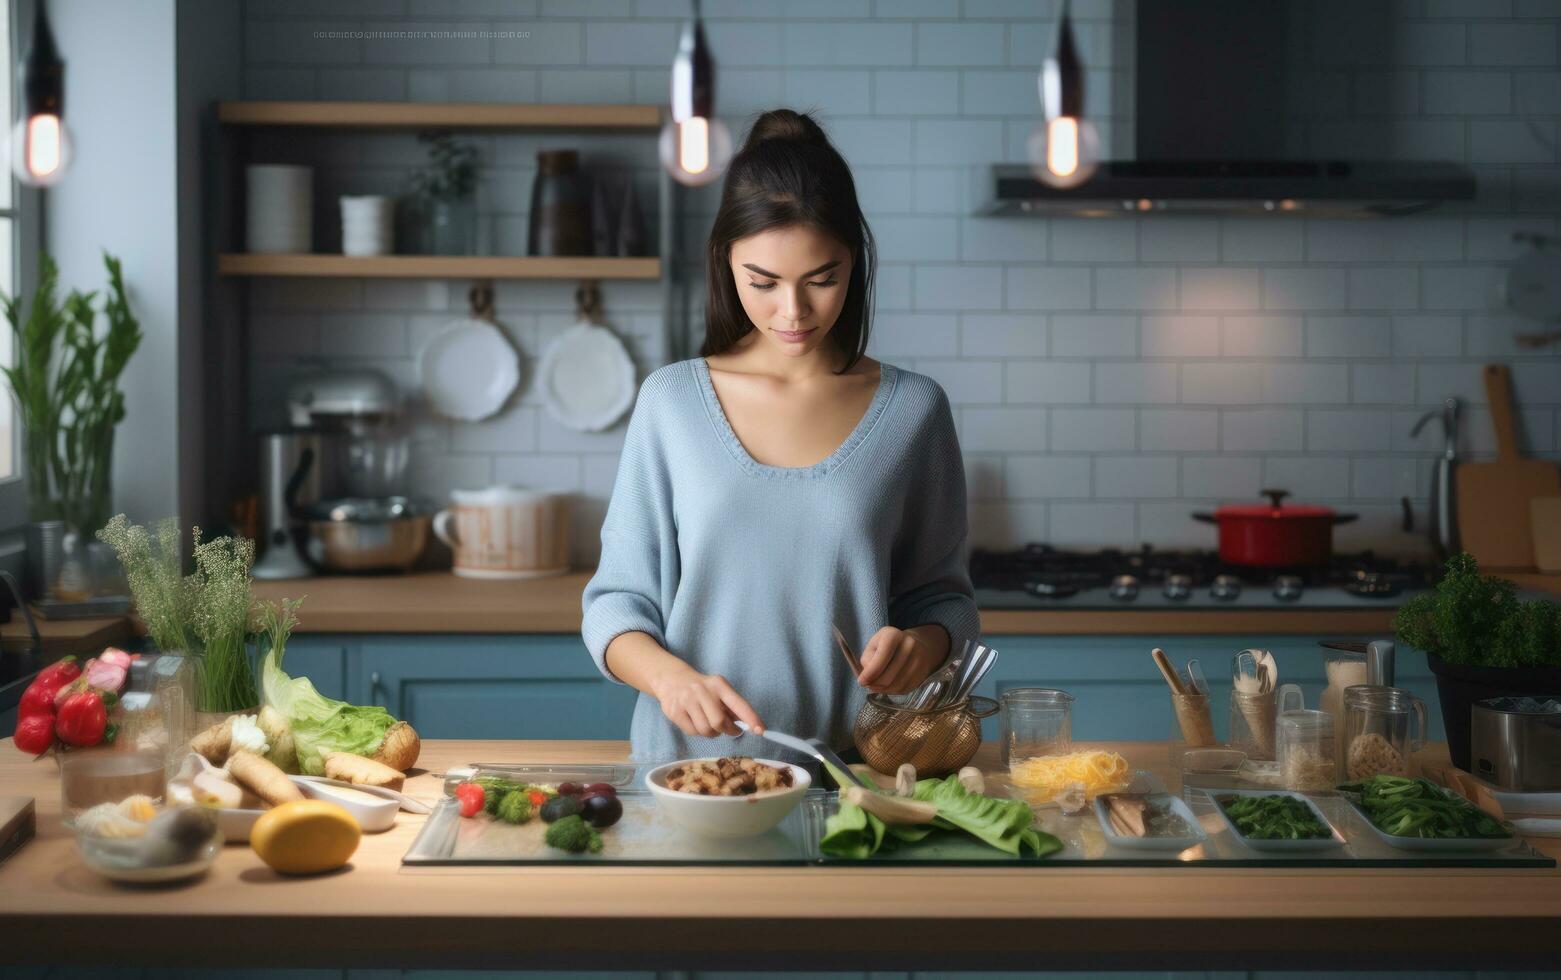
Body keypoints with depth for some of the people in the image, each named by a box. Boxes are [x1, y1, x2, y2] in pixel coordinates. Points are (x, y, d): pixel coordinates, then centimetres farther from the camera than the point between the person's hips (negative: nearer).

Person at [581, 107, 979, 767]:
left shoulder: (912, 410, 5)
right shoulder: (671, 401, 5)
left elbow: (944, 595, 14)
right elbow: (615, 602, 7)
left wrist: (922, 643, -8)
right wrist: (671, 676, -14)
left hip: (851, 770, 0)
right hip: (688, 765, 0)